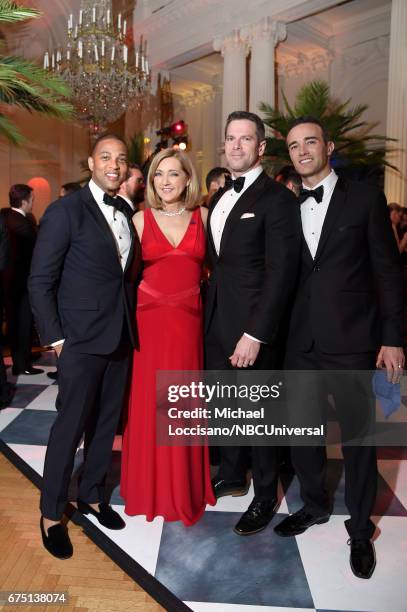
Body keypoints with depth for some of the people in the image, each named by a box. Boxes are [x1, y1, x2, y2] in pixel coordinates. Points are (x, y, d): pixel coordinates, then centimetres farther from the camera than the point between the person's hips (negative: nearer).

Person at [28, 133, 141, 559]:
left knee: (106, 423, 16)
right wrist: (55, 338, -12)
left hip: (120, 337, 6)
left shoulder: (126, 213, 11)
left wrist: (131, 323, 4)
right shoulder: (65, 211, -8)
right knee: (70, 425, 4)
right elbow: (40, 281, -9)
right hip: (80, 340, -6)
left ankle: (91, 495, 36)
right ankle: (51, 514, 25)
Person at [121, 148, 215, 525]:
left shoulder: (202, 216, 6)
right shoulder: (141, 219, 3)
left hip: (189, 320, 1)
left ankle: (185, 486, 31)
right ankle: (149, 486, 29)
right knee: (148, 402, 7)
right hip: (148, 320, 0)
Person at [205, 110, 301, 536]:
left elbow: (281, 274, -17)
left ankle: (265, 496, 30)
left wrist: (255, 334, -20)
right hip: (215, 324, 7)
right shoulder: (219, 198, 14)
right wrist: (208, 312, 6)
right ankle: (232, 475, 41)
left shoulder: (277, 199, -11)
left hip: (250, 327, -7)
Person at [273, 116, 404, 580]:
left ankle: (360, 529, 29)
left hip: (350, 341, -3)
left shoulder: (364, 198, -1)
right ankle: (314, 504, 38)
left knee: (357, 436, 7)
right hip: (300, 341, 4)